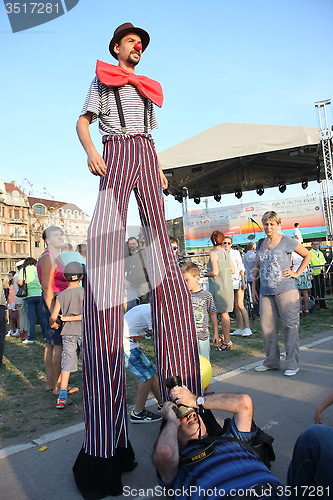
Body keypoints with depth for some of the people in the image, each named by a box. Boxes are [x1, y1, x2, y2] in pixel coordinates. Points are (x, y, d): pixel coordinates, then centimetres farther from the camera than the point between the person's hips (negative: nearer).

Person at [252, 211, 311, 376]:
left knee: (290, 326, -1)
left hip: (285, 290, -5)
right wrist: (253, 287, 16)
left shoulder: (286, 241, -1)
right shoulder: (261, 244, 14)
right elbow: (257, 266, 21)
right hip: (266, 292, 5)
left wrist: (297, 273, -2)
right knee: (266, 327, 7)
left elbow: (307, 255, 7)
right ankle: (271, 361, 22)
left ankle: (292, 364, 9)